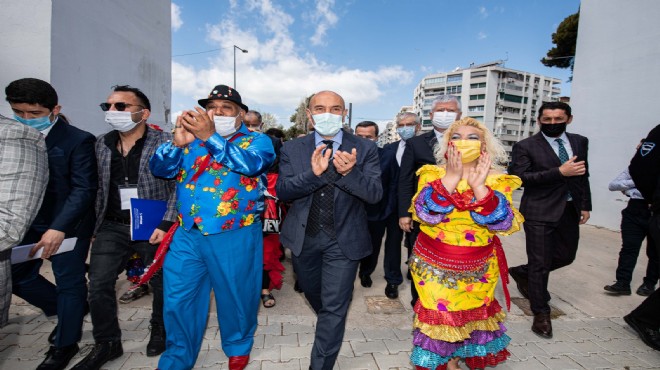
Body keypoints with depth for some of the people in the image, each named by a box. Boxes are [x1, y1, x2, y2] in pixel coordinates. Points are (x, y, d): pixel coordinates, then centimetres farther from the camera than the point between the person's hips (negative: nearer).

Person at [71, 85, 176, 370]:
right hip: (112, 227, 5)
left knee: (161, 283, 9)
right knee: (98, 285, 7)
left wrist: (166, 225, -18)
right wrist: (95, 223, 10)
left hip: (153, 227, -4)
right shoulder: (102, 144, 7)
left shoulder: (165, 142, -10)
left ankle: (160, 332, 34)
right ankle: (107, 343, 28)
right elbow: (99, 187, 14)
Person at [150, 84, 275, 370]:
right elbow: (159, 169, 1)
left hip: (235, 237, -3)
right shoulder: (191, 138, 10)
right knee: (177, 300, 13)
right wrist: (177, 143, -18)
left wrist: (211, 137, -30)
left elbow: (252, 163, -22)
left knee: (235, 298, 14)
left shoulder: (257, 140, -1)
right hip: (187, 235, 4)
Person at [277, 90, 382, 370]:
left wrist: (349, 172, -36)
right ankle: (330, 323, 59)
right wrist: (313, 173, -31)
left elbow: (375, 193, -16)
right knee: (313, 294, 26)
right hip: (304, 238, 4)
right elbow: (282, 191, -13)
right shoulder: (292, 149, -3)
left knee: (334, 306, 4)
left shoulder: (365, 149, -8)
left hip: (344, 240, -3)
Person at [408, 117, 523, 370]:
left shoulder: (497, 180, -5)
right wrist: (451, 177, -25)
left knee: (472, 313, 19)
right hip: (433, 263, -1)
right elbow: (424, 214, -22)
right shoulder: (432, 174, -8)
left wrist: (479, 186, -25)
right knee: (438, 314, 9)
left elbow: (505, 225, -16)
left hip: (477, 266, 2)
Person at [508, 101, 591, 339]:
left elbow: (583, 175, 16)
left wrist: (585, 205, 13)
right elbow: (518, 176, -21)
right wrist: (560, 172, -24)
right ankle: (541, 314, 19)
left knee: (566, 256, 17)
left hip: (569, 210, 7)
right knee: (540, 264, 1)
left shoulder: (580, 142, 9)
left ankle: (522, 272, 41)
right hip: (540, 212, -6)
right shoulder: (526, 146, -9)